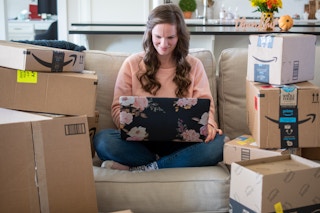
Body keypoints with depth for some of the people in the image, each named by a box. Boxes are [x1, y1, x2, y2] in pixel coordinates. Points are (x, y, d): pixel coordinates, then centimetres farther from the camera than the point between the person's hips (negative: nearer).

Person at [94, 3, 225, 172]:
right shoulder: (132, 63, 7)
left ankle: (145, 168, -23)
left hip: (181, 141, 1)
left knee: (217, 143, -31)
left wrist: (208, 124, -16)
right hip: (141, 141, 0)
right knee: (102, 140, -30)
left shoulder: (194, 65, 11)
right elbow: (118, 107, 6)